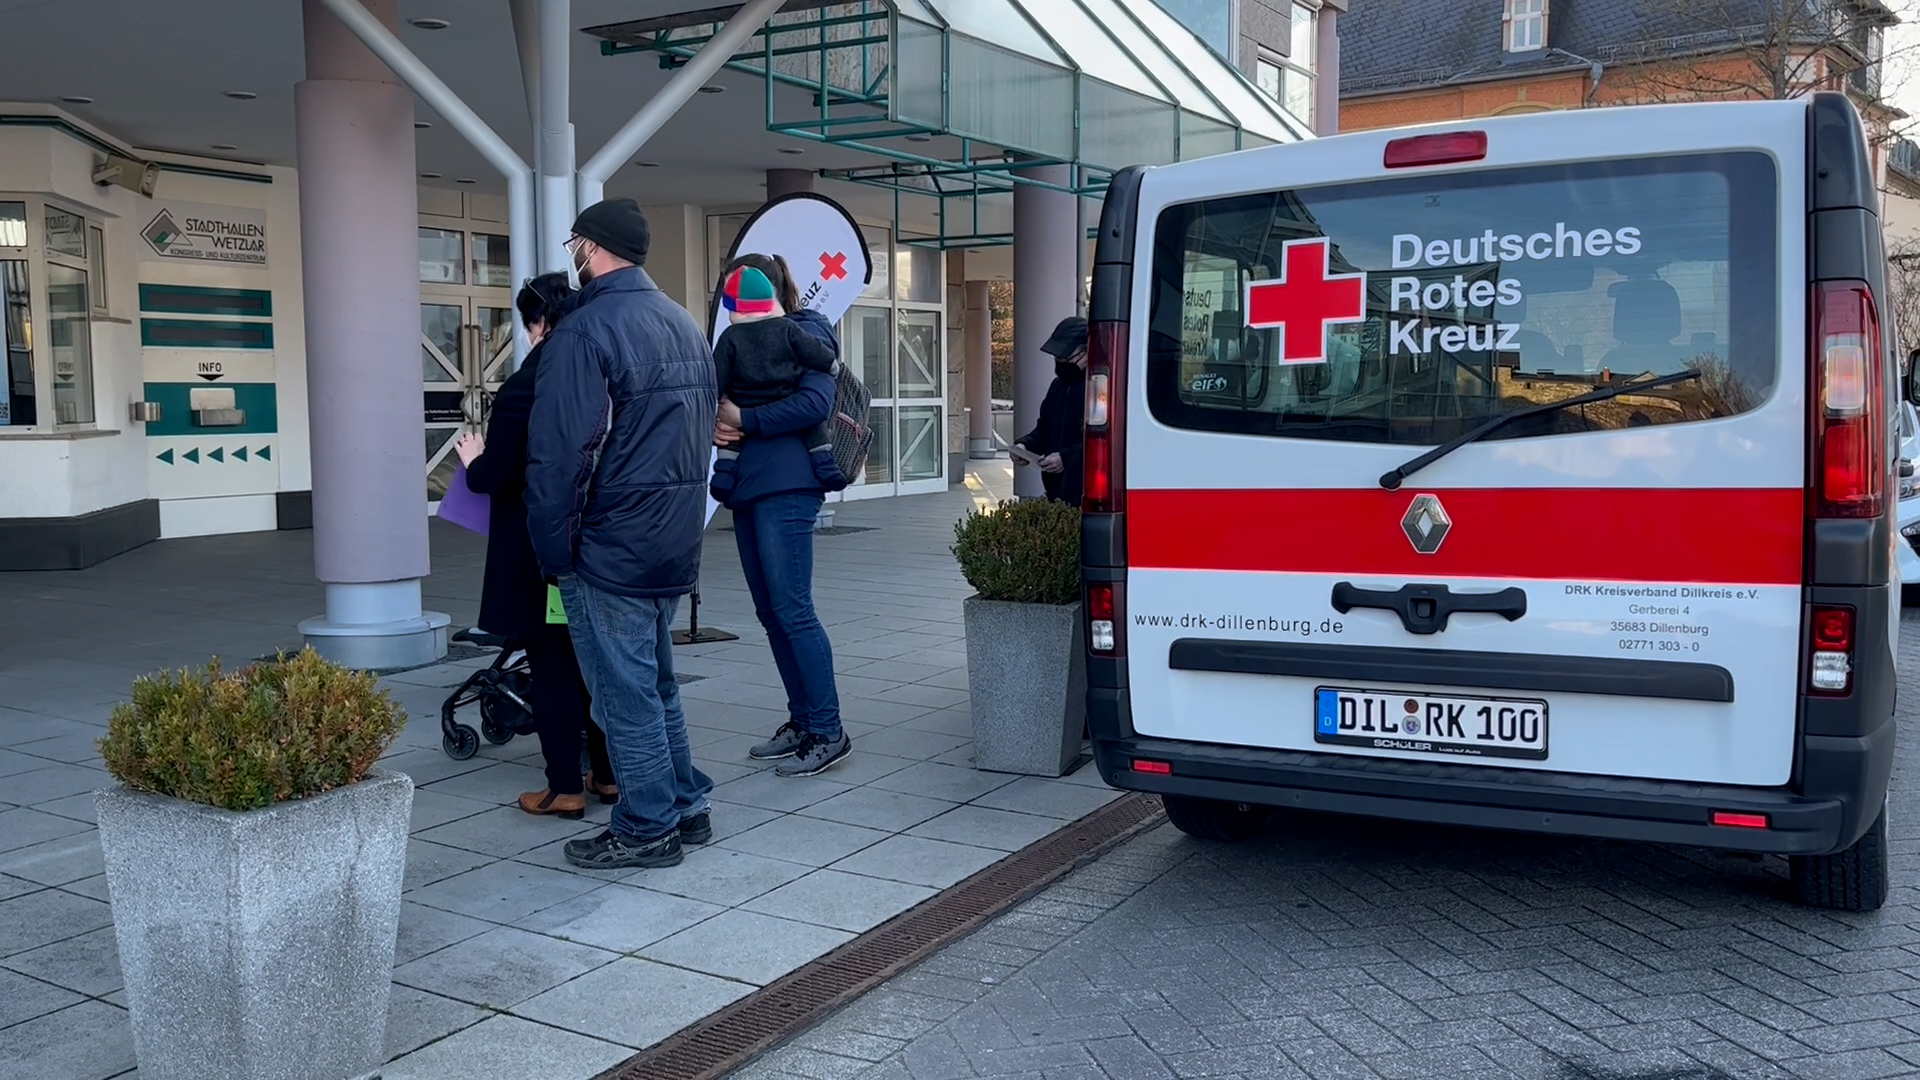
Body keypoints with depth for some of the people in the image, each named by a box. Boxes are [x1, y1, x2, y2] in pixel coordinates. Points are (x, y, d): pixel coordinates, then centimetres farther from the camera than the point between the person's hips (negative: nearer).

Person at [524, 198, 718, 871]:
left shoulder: (584, 331, -15)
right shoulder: (686, 325, 12)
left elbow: (559, 453, -19)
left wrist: (553, 548, -10)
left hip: (610, 550, -8)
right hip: (676, 543, 9)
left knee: (625, 690, 2)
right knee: (655, 680, 20)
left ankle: (647, 828, 11)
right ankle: (686, 807, 27)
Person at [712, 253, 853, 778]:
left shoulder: (806, 333, -4)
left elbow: (815, 402, -19)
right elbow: (727, 403, 21)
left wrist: (744, 418, -14)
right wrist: (719, 426, -2)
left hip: (785, 488, -9)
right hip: (748, 487, 9)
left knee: (792, 610, -9)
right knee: (770, 611, 10)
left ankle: (829, 732, -2)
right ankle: (801, 722, 20)